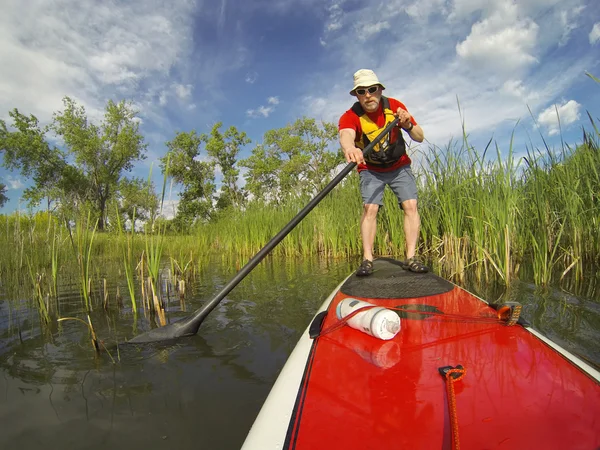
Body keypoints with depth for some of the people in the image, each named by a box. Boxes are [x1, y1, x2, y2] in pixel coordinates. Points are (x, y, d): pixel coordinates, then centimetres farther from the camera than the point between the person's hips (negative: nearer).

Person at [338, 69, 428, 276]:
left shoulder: (394, 106, -11)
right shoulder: (350, 116, -19)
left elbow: (420, 137, -8)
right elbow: (345, 135, -45)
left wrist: (408, 125, -29)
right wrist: (349, 148, -68)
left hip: (399, 167, 2)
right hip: (370, 170, -2)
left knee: (411, 205, -13)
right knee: (370, 207, -20)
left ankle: (411, 257, -9)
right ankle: (367, 259, -18)